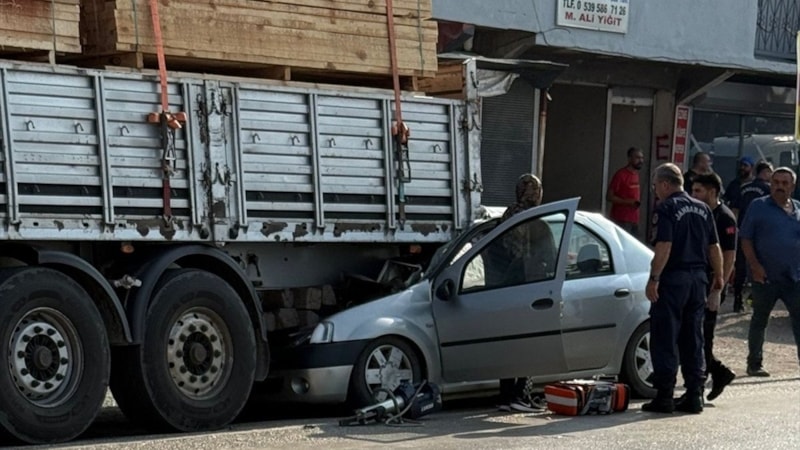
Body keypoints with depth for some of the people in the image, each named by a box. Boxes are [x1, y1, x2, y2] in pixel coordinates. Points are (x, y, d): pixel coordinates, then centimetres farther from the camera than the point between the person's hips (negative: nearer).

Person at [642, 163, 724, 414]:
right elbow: (714, 247, 13)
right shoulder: (702, 209, 12)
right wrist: (718, 276, 24)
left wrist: (654, 279, -18)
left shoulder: (666, 209, -10)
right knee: (693, 341, 12)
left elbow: (664, 247, -19)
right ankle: (694, 396, 12)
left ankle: (664, 397, -2)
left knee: (664, 340, -1)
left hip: (673, 279, -7)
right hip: (698, 278, 7)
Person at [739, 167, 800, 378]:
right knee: (759, 320, 7)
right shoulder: (758, 206, -1)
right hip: (766, 277, -4)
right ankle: (754, 364, 16)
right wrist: (755, 266, -14)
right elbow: (746, 239, -4)